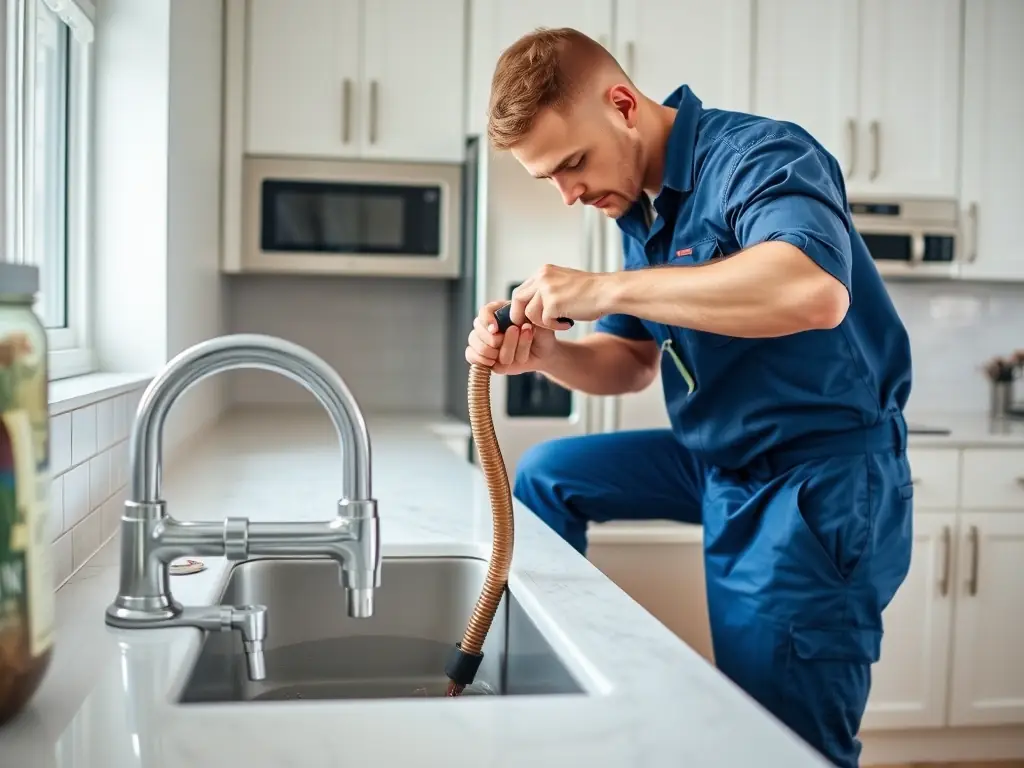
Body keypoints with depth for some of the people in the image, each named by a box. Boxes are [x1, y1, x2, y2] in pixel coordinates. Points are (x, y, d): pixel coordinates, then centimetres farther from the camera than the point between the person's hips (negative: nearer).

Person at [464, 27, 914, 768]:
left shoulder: (759, 156, -19)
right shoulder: (641, 207, 6)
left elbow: (815, 290, -40)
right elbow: (632, 365, 10)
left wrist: (603, 288, -33)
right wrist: (544, 353, -12)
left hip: (820, 483, -8)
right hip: (717, 462, 9)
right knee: (545, 476, 14)